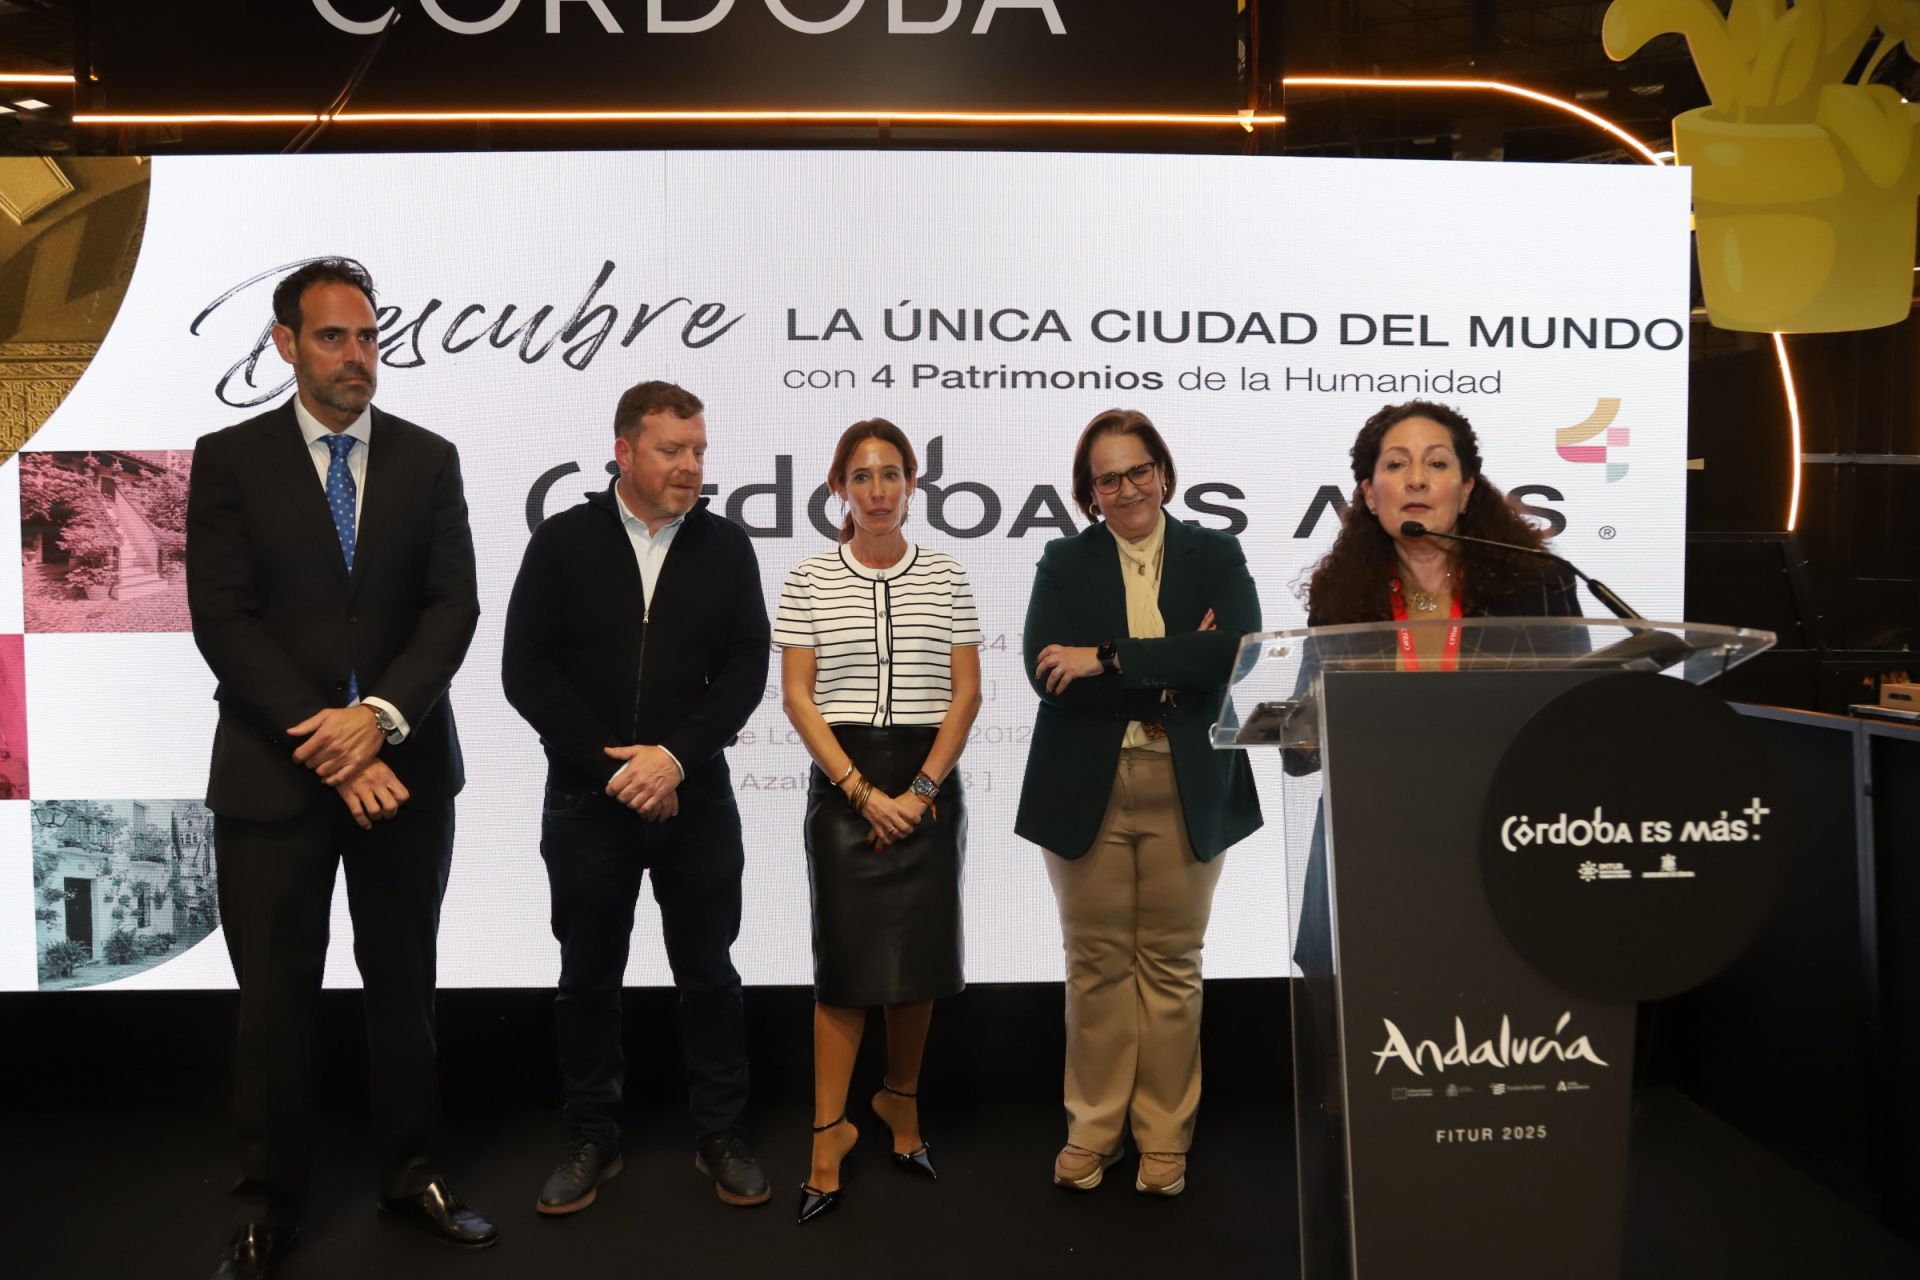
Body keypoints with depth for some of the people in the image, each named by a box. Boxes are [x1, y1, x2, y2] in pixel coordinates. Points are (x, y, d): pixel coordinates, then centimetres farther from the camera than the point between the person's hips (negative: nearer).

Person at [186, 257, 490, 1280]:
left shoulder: (429, 458, 5)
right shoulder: (229, 458, 1)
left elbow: (453, 607, -2)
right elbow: (223, 621, -7)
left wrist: (380, 716, -17)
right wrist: (326, 744, -15)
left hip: (403, 764, 2)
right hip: (273, 770, -1)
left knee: (404, 985, 12)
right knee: (276, 998, 8)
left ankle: (409, 1177, 28)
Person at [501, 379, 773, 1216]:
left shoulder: (727, 548, 2)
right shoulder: (561, 543, 0)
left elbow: (746, 668, -4)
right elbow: (525, 671, -5)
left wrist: (676, 757, -15)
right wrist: (609, 765, -11)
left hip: (696, 798, 0)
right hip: (586, 799, 0)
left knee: (708, 974, 8)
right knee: (588, 978, 10)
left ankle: (720, 1139, 23)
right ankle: (592, 1142, 26)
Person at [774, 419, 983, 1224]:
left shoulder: (946, 578, 4)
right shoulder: (809, 581, 0)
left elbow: (966, 694, 1)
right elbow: (798, 697, -4)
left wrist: (921, 790, -10)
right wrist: (863, 792, -12)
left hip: (929, 781, 2)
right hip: (843, 780, -1)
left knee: (920, 954, 8)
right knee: (846, 958, -1)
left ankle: (901, 1103, 28)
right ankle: (829, 1136, 9)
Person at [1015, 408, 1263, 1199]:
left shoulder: (1216, 556, 5)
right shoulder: (1064, 563, 5)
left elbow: (1236, 650, -14)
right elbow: (1046, 669, -10)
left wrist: (1110, 660, -17)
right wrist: (1171, 671, -14)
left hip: (1187, 791, 0)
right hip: (1088, 790, 0)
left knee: (1172, 963, 8)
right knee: (1096, 962, 8)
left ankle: (1164, 1138, 22)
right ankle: (1092, 1129, 22)